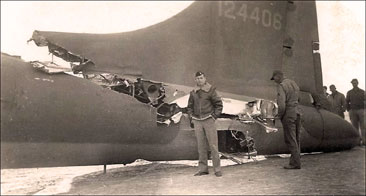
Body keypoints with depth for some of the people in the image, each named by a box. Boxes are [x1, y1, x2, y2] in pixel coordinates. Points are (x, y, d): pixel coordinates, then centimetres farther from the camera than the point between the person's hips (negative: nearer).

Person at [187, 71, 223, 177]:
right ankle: (203, 169, 15)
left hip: (209, 120, -4)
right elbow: (189, 106, 21)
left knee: (213, 145, -4)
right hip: (197, 122, 4)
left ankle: (217, 169, 3)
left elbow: (219, 104, 0)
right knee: (201, 146, 7)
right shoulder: (193, 93, 10)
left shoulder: (211, 90, -2)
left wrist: (214, 116, -6)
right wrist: (192, 117, 10)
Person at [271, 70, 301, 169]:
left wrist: (280, 116, -5)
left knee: (290, 140, -3)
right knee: (296, 139, 11)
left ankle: (295, 163, -1)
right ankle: (294, 161, 15)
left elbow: (282, 105, -22)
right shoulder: (294, 83, 14)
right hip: (297, 113, 9)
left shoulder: (281, 86, -14)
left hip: (288, 115, -9)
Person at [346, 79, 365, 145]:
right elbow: (347, 102, 12)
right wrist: (349, 110, 2)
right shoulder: (349, 92, 10)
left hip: (361, 111, -1)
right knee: (355, 126, -1)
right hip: (353, 111, 1)